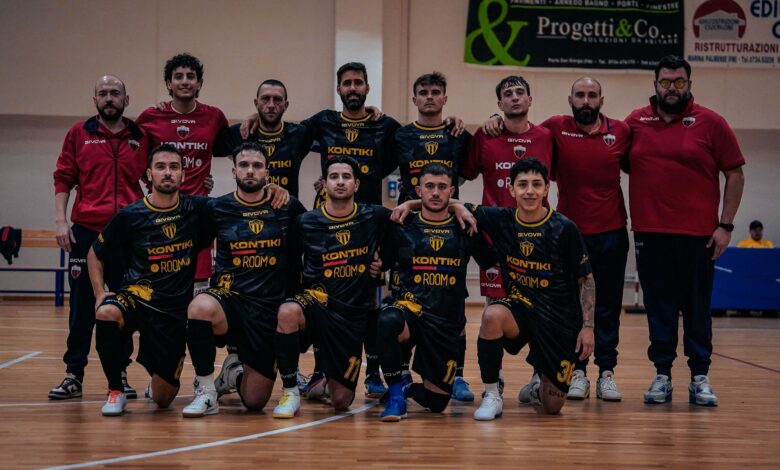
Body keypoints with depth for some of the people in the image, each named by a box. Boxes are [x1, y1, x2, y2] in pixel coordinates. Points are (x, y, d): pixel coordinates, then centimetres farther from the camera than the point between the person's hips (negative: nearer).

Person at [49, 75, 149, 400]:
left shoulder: (141, 138, 8)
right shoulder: (79, 134, 7)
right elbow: (63, 178, 5)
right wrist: (61, 221, -4)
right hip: (86, 230, 0)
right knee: (82, 306, 3)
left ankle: (120, 374, 13)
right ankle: (73, 375, 10)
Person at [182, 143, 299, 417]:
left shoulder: (288, 208, 2)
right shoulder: (217, 209, 2)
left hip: (271, 308, 0)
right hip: (229, 298, 0)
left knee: (255, 402, 0)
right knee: (200, 307, -39)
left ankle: (237, 375, 39)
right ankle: (206, 392, -19)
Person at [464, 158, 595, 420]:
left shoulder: (564, 229, -11)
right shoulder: (500, 220, -4)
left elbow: (586, 279, -3)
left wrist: (587, 326, -8)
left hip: (560, 319, -1)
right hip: (520, 307, 1)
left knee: (552, 406, 0)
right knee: (493, 315, -36)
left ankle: (541, 384, 40)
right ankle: (492, 396, -17)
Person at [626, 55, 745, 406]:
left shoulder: (710, 123, 1)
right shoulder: (635, 122, 7)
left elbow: (735, 174, 2)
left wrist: (726, 224, -4)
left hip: (698, 234, -2)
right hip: (650, 232, 2)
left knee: (697, 306, 4)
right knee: (658, 306, 7)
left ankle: (700, 377, 12)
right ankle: (662, 375, 15)